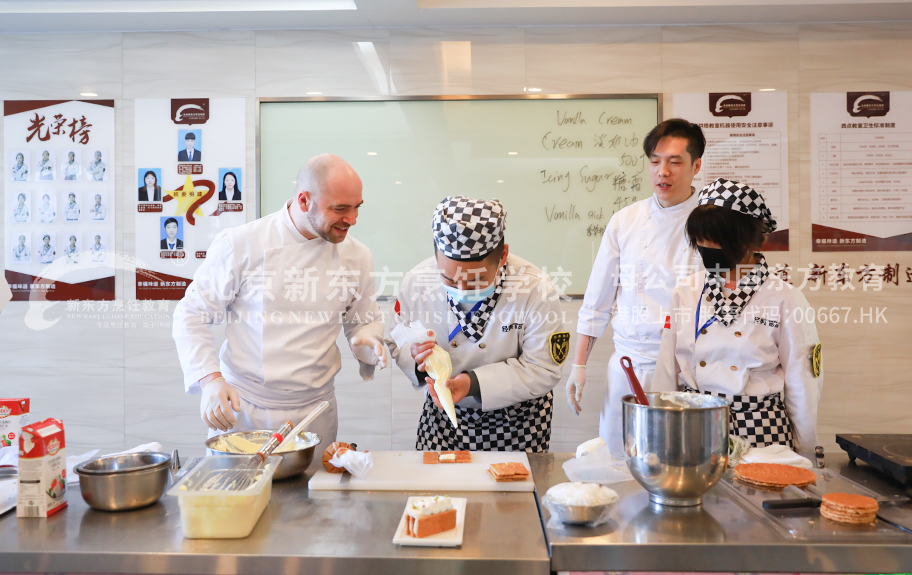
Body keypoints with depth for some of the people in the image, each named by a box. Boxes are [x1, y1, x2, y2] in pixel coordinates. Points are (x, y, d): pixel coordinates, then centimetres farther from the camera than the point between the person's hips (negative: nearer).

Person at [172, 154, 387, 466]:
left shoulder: (357, 256, 1)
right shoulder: (240, 243, -10)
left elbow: (364, 321, 14)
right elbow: (192, 315, -3)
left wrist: (368, 343, -9)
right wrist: (210, 379, -16)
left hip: (314, 413, 3)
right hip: (239, 408, -2)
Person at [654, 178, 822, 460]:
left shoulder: (785, 299, -6)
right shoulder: (685, 293, 2)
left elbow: (802, 386, -1)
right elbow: (666, 375, 6)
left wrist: (805, 459, 4)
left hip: (758, 431, -2)